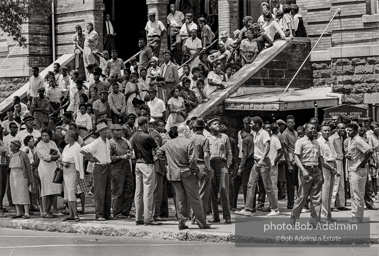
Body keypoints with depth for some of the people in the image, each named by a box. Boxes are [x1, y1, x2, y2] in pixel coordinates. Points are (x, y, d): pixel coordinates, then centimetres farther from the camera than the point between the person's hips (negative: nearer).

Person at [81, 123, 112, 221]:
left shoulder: (108, 141, 9)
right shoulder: (96, 143, -15)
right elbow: (83, 150, -20)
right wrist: (91, 158, -12)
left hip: (107, 167, 8)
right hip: (99, 168, -7)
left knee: (108, 192, 8)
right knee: (100, 192, -9)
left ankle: (107, 214, 14)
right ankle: (99, 214, -8)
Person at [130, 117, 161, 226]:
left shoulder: (133, 137, 9)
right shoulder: (147, 137, -13)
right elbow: (156, 147, -2)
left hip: (137, 163, 8)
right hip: (147, 164, -8)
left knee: (138, 192, 9)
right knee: (148, 192, -6)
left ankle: (138, 218, 11)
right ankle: (148, 218, -8)